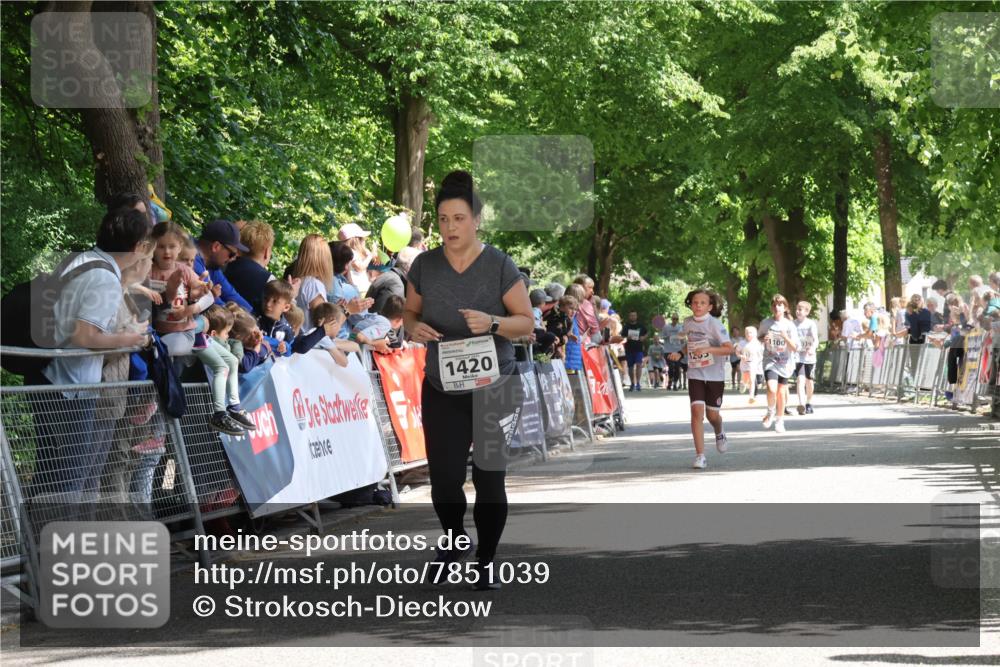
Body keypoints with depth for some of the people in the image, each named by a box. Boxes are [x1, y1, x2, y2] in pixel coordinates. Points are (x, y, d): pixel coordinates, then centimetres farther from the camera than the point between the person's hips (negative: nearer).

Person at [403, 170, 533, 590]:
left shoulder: (499, 266, -8)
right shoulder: (424, 266, 0)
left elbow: (527, 322, -5)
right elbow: (410, 312, 13)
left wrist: (492, 323, -24)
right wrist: (414, 327, -11)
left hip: (493, 388, -2)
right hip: (442, 392, 2)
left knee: (489, 477, 1)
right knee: (444, 477, 0)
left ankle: (486, 560, 19)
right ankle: (455, 542, 29)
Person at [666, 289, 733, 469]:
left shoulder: (714, 324, -14)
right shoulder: (688, 322, 2)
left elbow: (729, 348, -21)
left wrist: (707, 349, -33)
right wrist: (680, 353, 2)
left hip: (715, 375, -3)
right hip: (695, 374, 3)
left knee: (712, 414, 9)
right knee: (697, 410, -14)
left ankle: (720, 434, 47)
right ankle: (700, 456, -14)